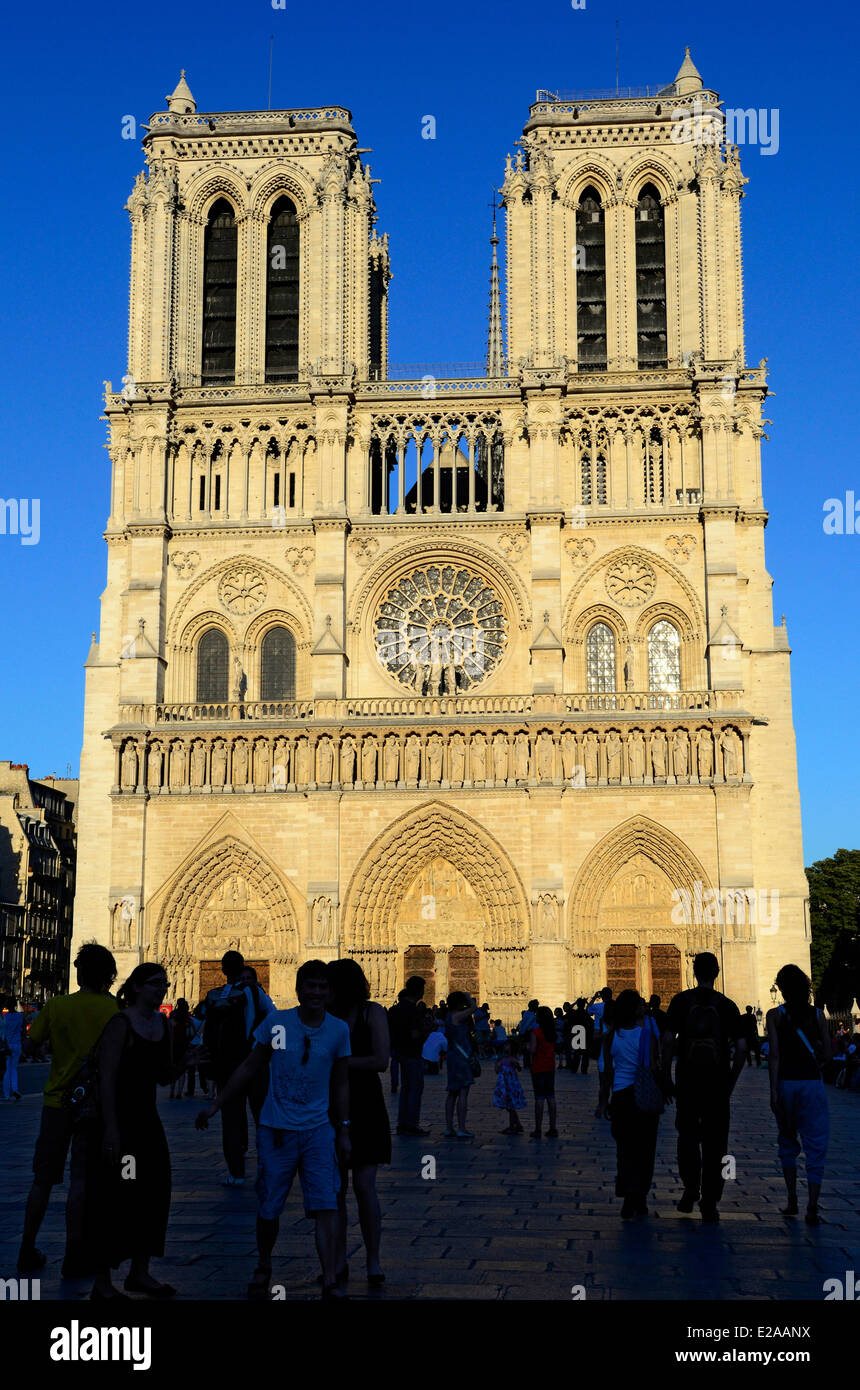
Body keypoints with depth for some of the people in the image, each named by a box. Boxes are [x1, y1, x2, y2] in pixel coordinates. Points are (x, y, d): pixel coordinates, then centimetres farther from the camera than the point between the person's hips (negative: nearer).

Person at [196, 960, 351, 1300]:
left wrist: (344, 1131, 6)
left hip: (318, 1129, 0)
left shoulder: (338, 1029, 0)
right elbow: (249, 1068, 4)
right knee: (268, 1208, 7)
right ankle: (263, 1269, 32)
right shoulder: (276, 1022, -4)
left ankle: (331, 1282, -9)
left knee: (326, 1205, -11)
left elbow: (340, 1085, 8)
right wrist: (215, 1105, 4)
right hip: (276, 1129, 0)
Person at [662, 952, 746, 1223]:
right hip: (718, 1083, 0)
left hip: (687, 1079, 0)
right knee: (714, 1142, 7)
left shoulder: (681, 1000, -1)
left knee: (687, 1135, 18)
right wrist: (731, 1082, 7)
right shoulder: (727, 1005, 1)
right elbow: (741, 1048, -3)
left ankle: (691, 1186, 4)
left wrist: (666, 1078, 2)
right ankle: (709, 1203, 7)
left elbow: (668, 1041, -6)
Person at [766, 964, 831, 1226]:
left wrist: (774, 1092, -10)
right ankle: (812, 1207, -5)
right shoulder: (818, 1015, 2)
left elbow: (774, 1054, -10)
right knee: (816, 1146, 4)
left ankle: (792, 1201, 18)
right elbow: (827, 1054, 1)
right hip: (812, 1084, 0)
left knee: (788, 1143, 17)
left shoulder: (775, 1015, -4)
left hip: (786, 1083, 0)